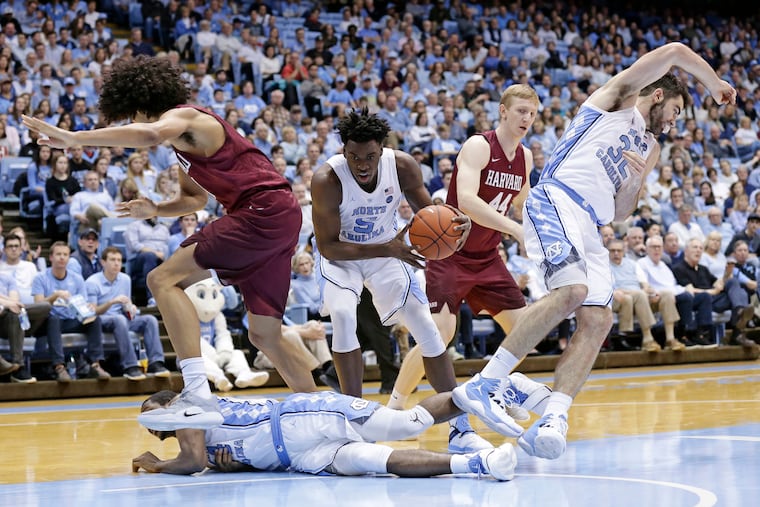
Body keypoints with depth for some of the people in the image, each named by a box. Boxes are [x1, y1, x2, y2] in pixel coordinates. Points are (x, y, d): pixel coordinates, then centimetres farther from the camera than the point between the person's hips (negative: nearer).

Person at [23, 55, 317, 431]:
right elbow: (196, 198, 33)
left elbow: (150, 133, -33)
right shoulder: (184, 139, 22)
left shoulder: (182, 117, -8)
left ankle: (198, 398, -27)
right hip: (279, 219, 10)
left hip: (264, 210, -10)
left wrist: (72, 138, -33)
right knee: (264, 334, 18)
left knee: (164, 279, -15)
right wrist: (154, 210, 13)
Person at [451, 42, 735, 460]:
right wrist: (715, 84, 15)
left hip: (590, 228, 8)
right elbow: (674, 52, 2)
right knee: (572, 291, -29)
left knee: (598, 321, -12)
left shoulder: (650, 148, 32)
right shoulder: (618, 97, 13)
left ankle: (552, 421, -24)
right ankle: (484, 383, -29)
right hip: (556, 199, -8)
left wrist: (635, 182, 8)